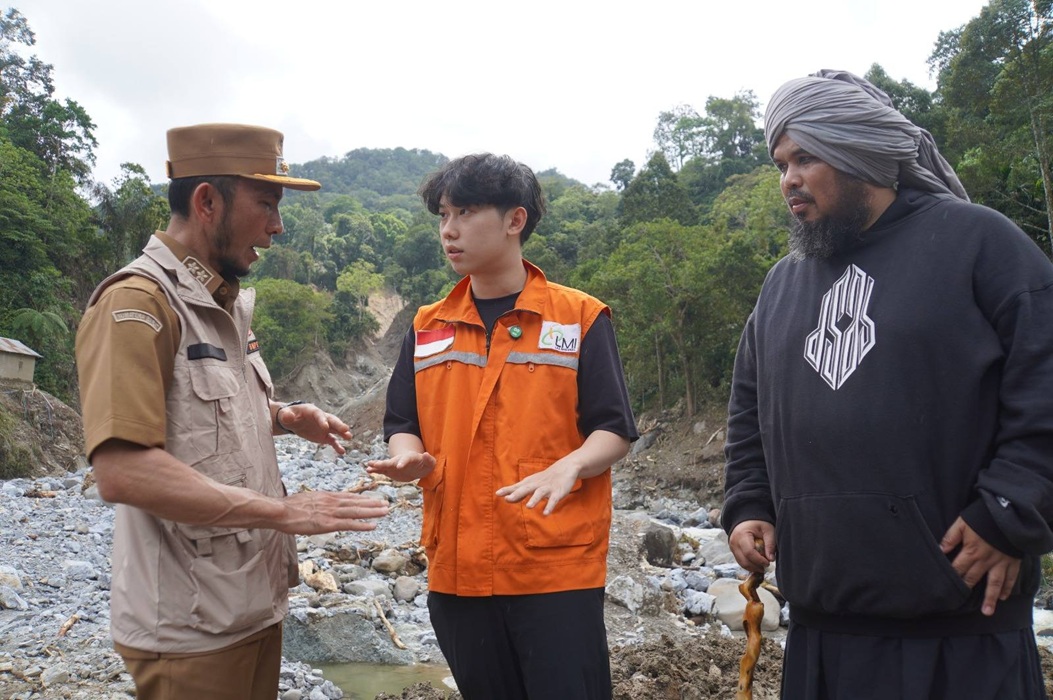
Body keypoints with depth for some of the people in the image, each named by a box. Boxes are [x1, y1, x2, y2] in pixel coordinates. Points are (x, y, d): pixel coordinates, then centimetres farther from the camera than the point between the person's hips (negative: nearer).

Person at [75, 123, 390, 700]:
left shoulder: (228, 303, 10)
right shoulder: (136, 302, -18)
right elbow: (121, 471, -27)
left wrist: (284, 417, 3)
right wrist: (284, 512, -25)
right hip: (191, 629, -8)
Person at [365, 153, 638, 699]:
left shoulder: (581, 317, -3)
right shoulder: (428, 327, 9)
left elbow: (613, 431, -4)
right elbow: (403, 425, 11)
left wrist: (566, 468, -24)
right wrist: (408, 457, -11)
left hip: (558, 570, -4)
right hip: (457, 570, 4)